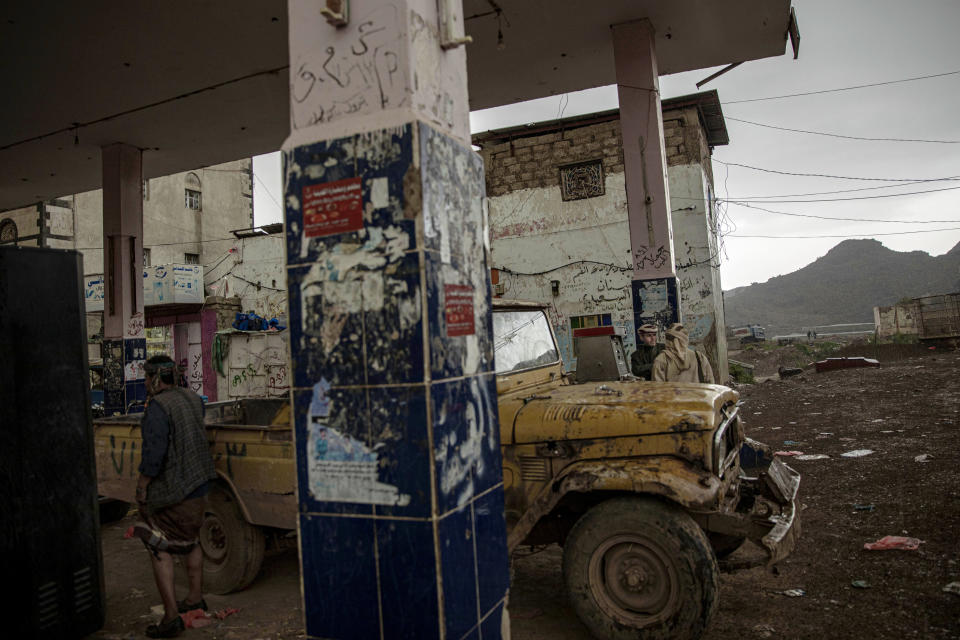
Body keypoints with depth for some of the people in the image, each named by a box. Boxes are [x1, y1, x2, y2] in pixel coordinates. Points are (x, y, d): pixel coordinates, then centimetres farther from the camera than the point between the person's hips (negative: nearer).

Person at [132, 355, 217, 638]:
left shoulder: (157, 407, -20)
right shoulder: (192, 398, 4)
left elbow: (154, 452, -23)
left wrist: (142, 484, -14)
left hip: (169, 489, -8)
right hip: (199, 482, 8)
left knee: (159, 548, 3)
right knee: (190, 539, 22)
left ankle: (171, 617, 5)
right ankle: (196, 598, 36)